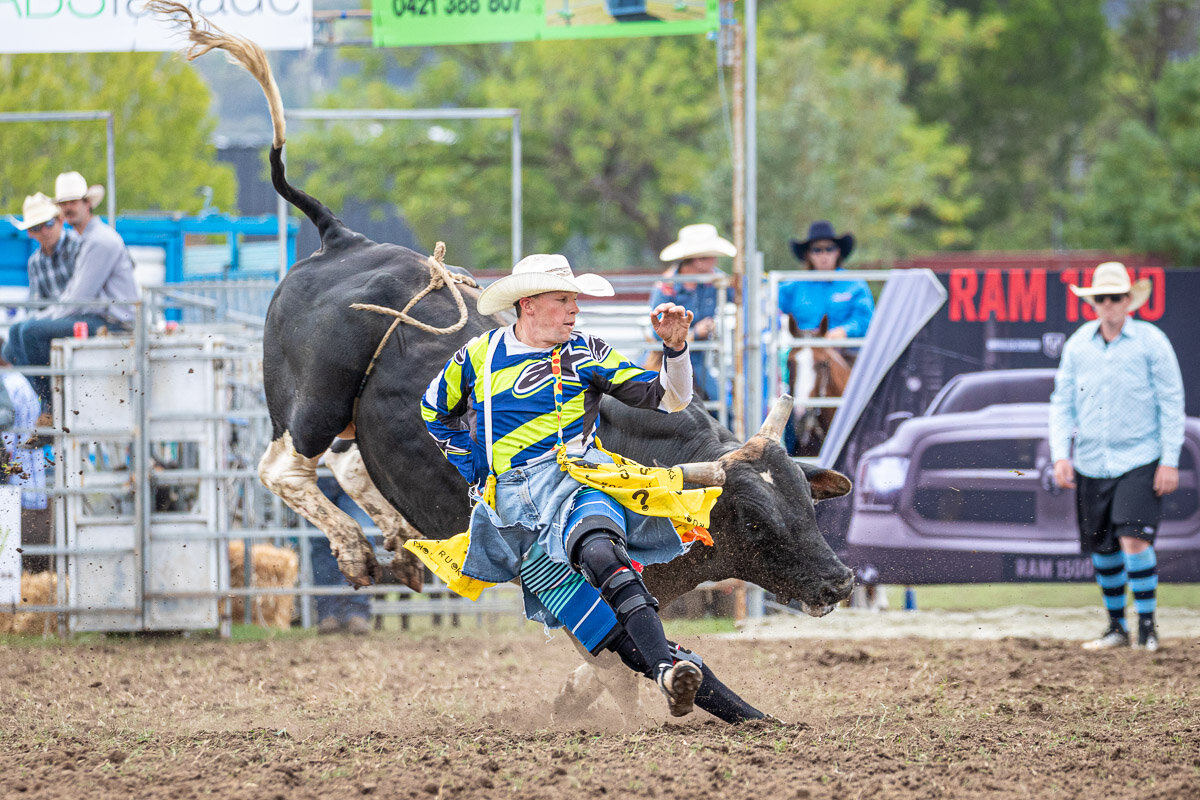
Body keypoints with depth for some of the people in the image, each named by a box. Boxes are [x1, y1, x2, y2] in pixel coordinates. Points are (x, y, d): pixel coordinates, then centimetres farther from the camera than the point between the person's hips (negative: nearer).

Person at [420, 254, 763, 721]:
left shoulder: (585, 354, 12)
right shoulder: (480, 356, 13)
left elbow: (671, 399, 8)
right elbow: (434, 411, 30)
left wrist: (675, 347, -10)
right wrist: (476, 468, 19)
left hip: (577, 475, -1)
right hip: (513, 502, 1)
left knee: (598, 547, -40)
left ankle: (671, 675, -55)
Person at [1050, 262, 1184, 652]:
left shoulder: (1151, 342, -4)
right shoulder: (1077, 345, 5)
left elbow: (1171, 402, -2)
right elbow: (1061, 402, 11)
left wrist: (1170, 461, -7)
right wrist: (1060, 455, 0)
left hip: (1139, 462, -4)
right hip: (1090, 465, 4)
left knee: (1134, 540, -16)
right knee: (1101, 549, 8)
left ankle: (1147, 627, -5)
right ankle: (1116, 627, 22)